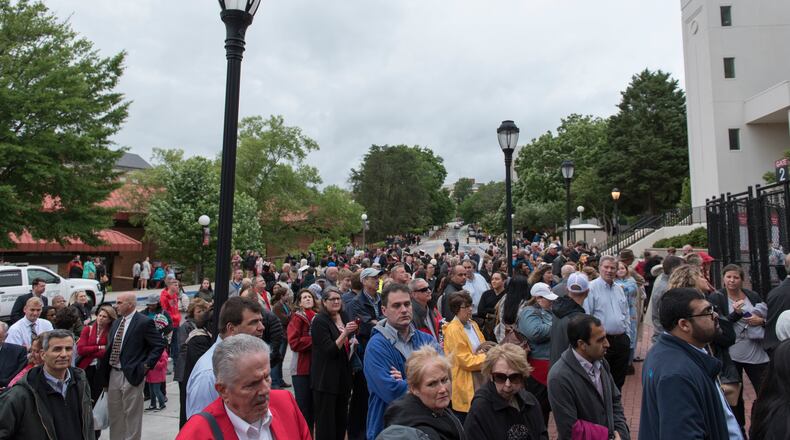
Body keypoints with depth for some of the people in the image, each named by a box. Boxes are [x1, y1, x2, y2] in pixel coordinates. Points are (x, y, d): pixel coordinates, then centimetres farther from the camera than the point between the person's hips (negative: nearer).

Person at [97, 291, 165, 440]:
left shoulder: (144, 322, -13)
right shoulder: (116, 322, 11)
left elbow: (160, 345, -13)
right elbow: (110, 347, 19)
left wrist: (146, 365, -14)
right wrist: (105, 372, 10)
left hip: (131, 375, -7)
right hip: (113, 373, 8)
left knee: (131, 414, 2)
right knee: (114, 412, 18)